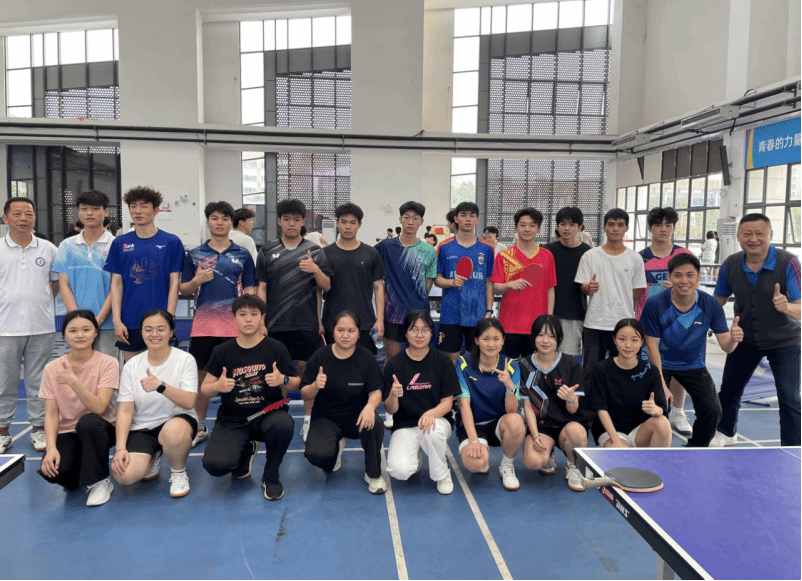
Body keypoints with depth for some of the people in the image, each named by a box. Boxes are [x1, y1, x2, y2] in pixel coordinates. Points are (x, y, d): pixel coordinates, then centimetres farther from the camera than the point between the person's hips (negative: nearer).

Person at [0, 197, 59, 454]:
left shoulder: (48, 249, 4)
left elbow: (57, 281, 14)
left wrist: (39, 301, 5)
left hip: (42, 327, 1)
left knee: (38, 382, 10)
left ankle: (38, 428, 22)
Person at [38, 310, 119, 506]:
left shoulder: (108, 363, -12)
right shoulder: (52, 368, -3)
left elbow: (99, 407, -22)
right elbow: (51, 414, -6)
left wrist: (73, 381, -34)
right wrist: (51, 448, -21)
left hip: (98, 430, -2)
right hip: (67, 432, 2)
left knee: (88, 421, -37)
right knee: (52, 471, -28)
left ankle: (99, 481, -14)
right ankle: (76, 476, 12)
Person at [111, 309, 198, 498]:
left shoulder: (185, 360, -8)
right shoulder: (132, 365, 0)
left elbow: (189, 402, -20)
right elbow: (125, 410, -2)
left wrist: (160, 385, -37)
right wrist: (120, 448, -14)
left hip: (178, 421, -2)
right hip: (142, 428, 3)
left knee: (172, 431, -40)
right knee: (124, 474, -24)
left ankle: (179, 473, -5)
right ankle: (153, 457, 14)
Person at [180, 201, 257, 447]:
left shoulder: (242, 254, 5)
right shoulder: (194, 254, 8)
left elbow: (250, 290, 5)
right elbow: (183, 289, 10)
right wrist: (197, 280, -10)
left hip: (234, 326, -1)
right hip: (203, 326, 1)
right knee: (201, 375, 8)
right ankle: (200, 427, 23)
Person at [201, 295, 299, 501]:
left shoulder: (276, 348, -4)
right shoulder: (222, 351, 0)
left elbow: (295, 383, 2)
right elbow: (204, 389, 4)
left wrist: (283, 380, -21)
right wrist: (217, 386, -19)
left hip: (269, 413, -1)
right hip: (232, 419, 2)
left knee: (283, 425, -37)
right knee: (215, 465, -23)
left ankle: (270, 477, -4)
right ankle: (246, 451, 18)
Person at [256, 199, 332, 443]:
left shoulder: (315, 251, 3)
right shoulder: (267, 251, 5)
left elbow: (326, 287, 2)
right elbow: (262, 288, 6)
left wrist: (316, 270, -17)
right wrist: (260, 320, -1)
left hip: (307, 323, -1)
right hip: (275, 323, 1)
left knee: (307, 368, 6)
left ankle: (308, 419, 18)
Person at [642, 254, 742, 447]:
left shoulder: (711, 305, -16)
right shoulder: (655, 304, -23)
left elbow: (725, 346, -16)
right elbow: (652, 346, -17)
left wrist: (733, 339, -41)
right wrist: (662, 385, -20)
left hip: (693, 364, 3)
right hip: (661, 364, -2)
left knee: (712, 410, -7)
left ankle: (696, 449, 22)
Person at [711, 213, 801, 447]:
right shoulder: (730, 265, -12)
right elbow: (718, 300, 3)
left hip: (783, 341, -4)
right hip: (746, 339, 4)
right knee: (729, 389, 15)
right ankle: (726, 433, 40)